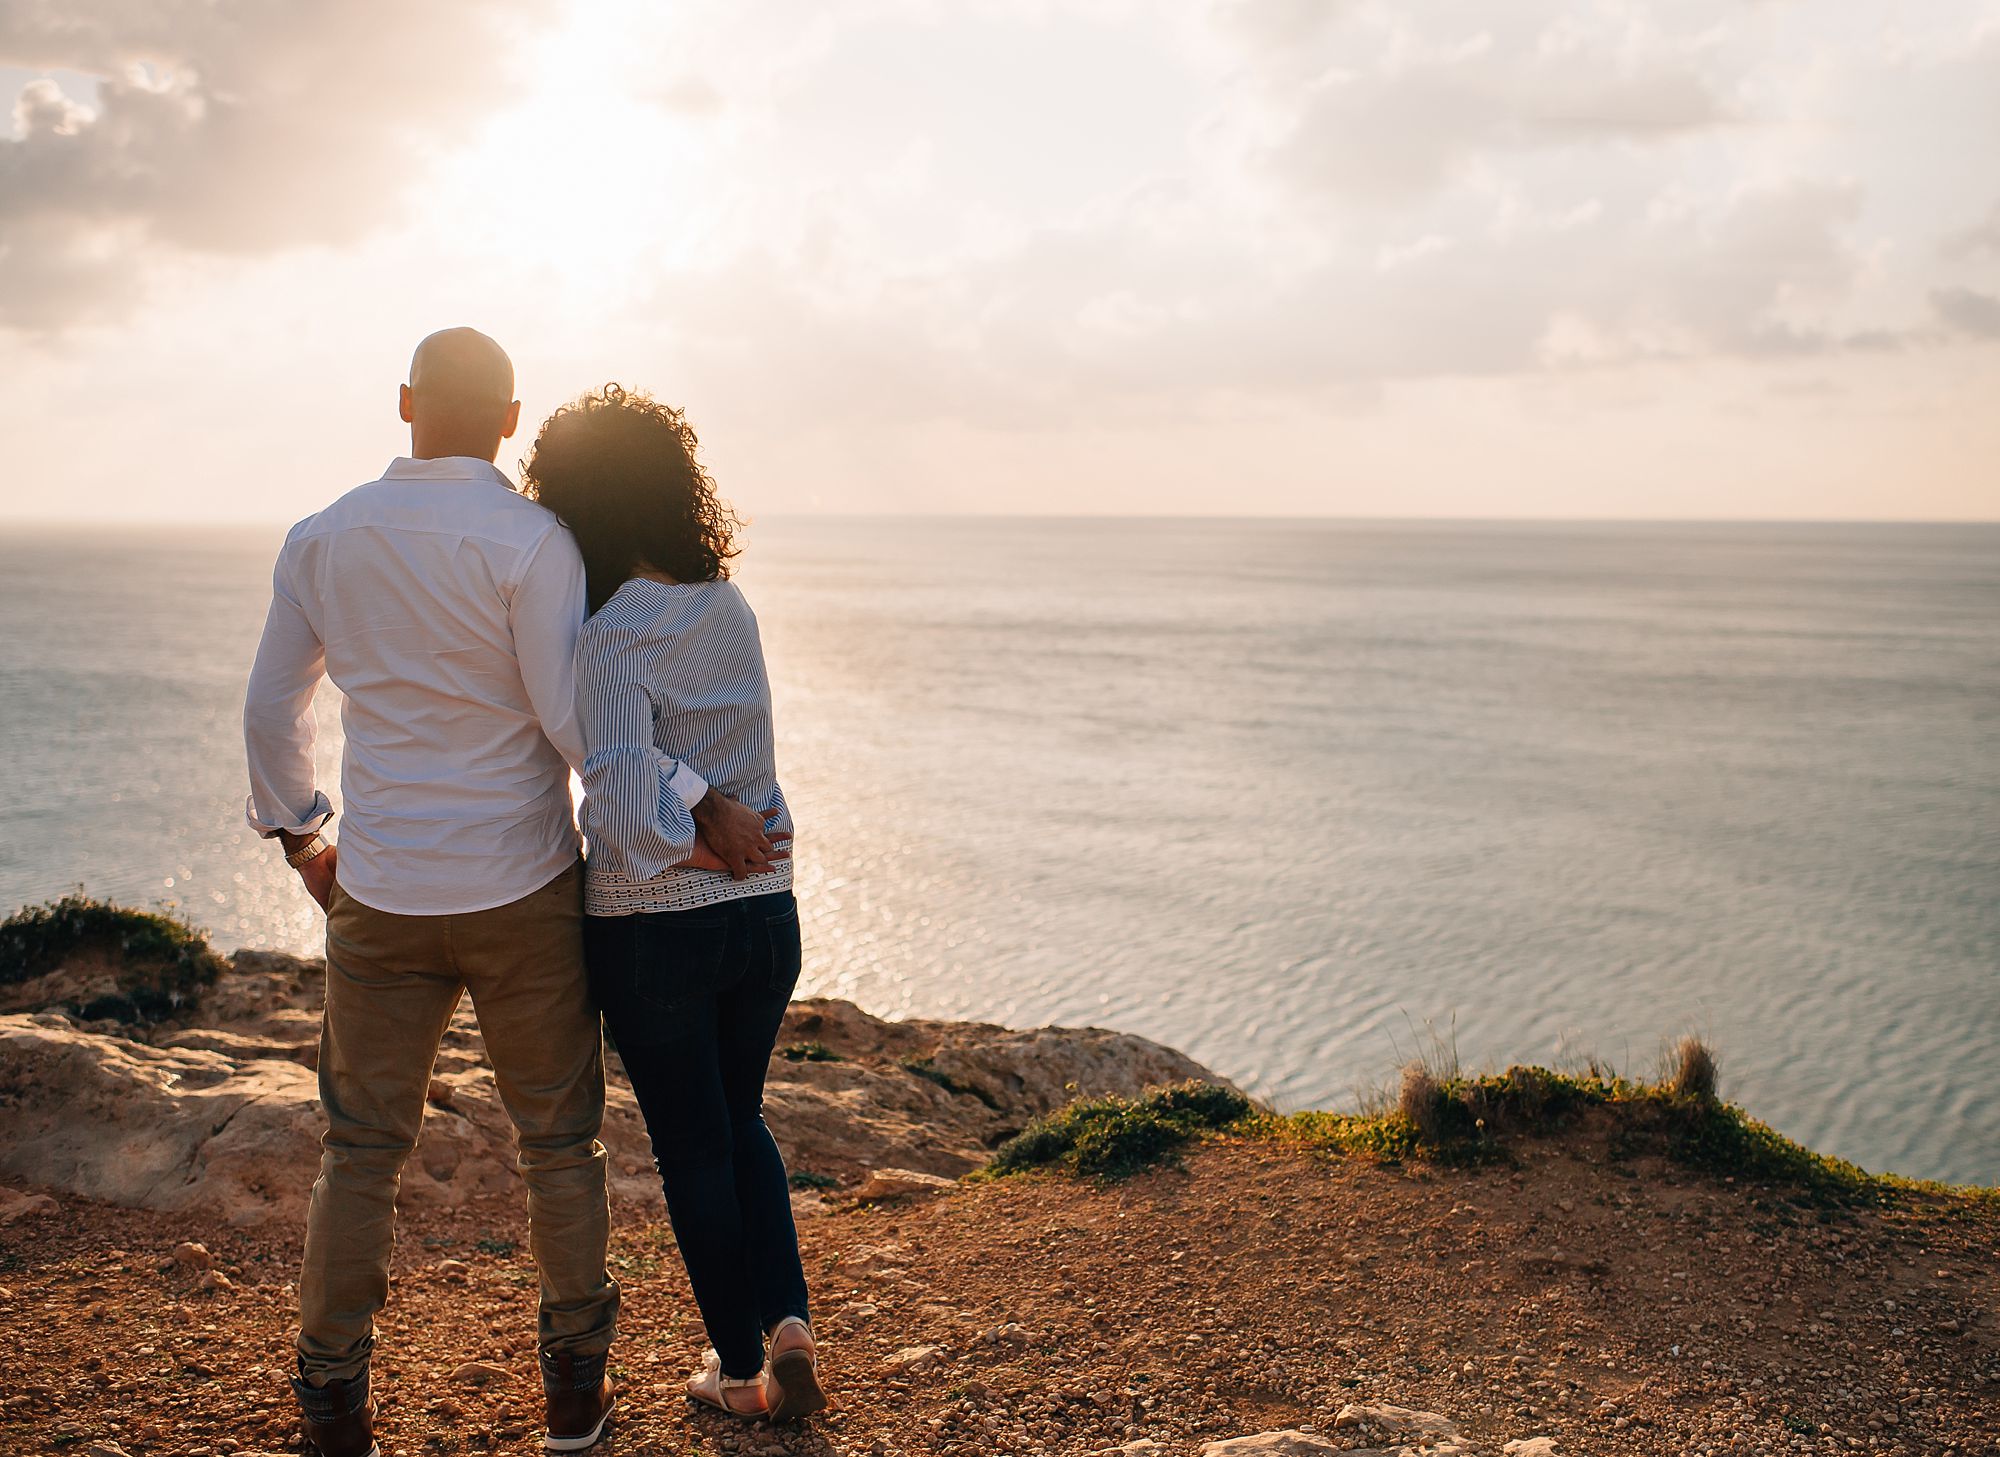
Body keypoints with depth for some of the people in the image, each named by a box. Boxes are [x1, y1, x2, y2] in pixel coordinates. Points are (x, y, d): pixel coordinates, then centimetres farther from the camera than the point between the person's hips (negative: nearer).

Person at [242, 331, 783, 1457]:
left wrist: (299, 835, 24)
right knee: (560, 1142, 12)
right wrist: (702, 805, -9)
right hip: (522, 893, -3)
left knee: (363, 1149, 14)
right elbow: (574, 722, -16)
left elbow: (273, 709, 10)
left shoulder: (323, 540, 2)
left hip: (381, 896, 3)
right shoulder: (531, 540, -13)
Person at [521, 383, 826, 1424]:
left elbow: (630, 808, -28)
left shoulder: (610, 639, -18)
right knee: (740, 1122, 25)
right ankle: (787, 1325, 12)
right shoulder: (731, 609, 3)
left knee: (693, 1147, 13)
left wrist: (693, 852, -11)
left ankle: (739, 1369, 25)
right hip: (764, 914, 5)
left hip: (652, 930, -5)